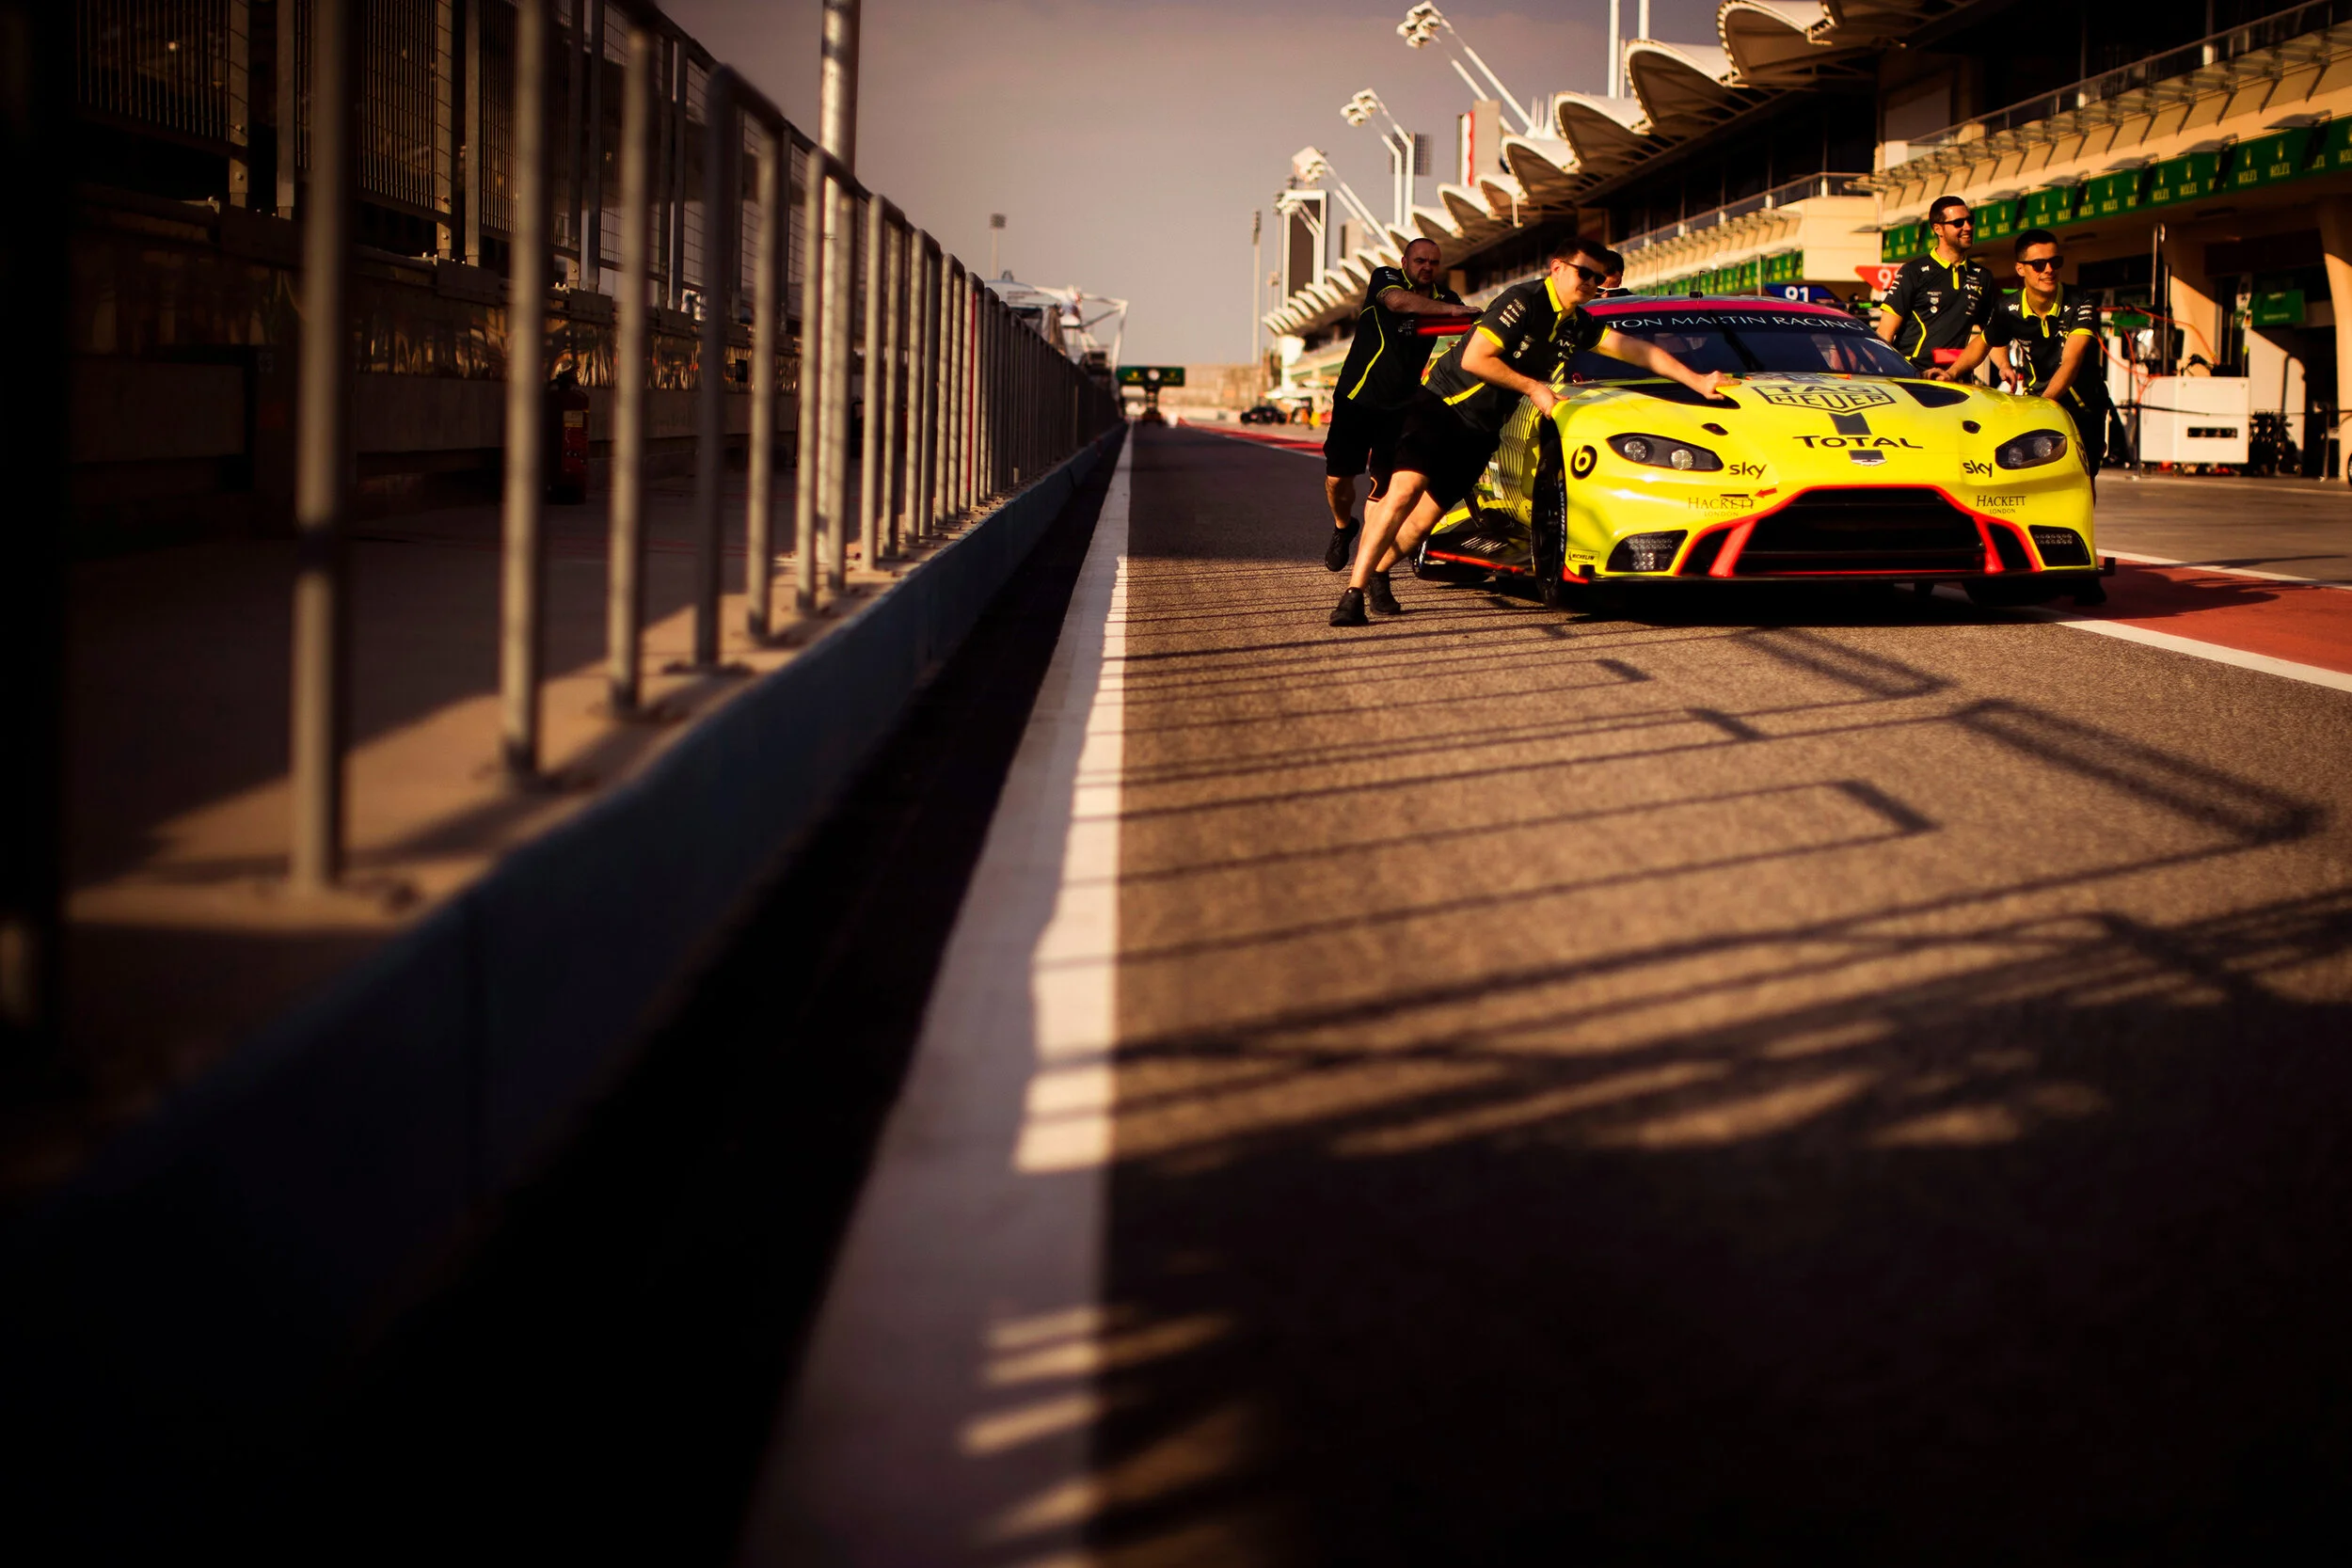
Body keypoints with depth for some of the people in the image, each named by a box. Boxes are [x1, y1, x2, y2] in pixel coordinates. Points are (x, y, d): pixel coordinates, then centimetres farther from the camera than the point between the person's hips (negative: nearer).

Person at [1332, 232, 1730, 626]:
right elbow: (1474, 359, -19)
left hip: (1481, 428, 8)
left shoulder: (1578, 325, 9)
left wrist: (1696, 381, 4)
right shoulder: (1524, 301, -15)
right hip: (1442, 402, -8)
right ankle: (1354, 592, -24)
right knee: (1405, 492, -23)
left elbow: (1639, 350, 11)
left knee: (1426, 516, 2)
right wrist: (1533, 388, -14)